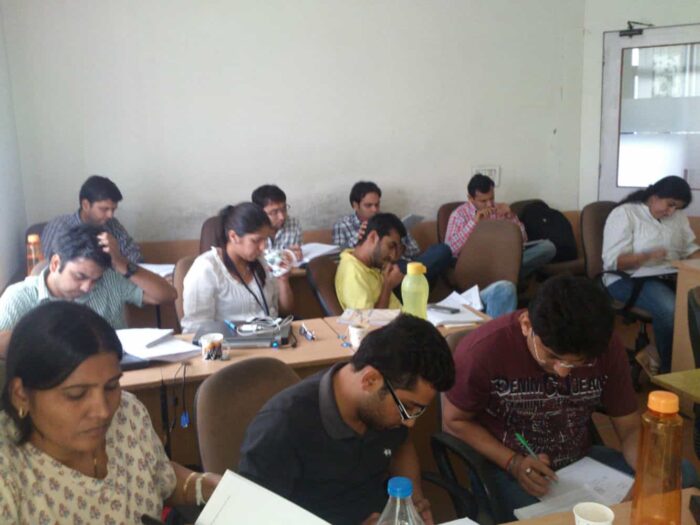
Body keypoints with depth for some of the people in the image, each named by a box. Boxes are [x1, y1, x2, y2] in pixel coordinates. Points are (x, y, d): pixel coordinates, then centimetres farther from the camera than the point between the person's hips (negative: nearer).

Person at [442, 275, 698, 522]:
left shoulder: (609, 350, -12)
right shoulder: (482, 351, -24)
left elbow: (630, 429, -2)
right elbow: (454, 421, -9)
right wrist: (512, 462, -22)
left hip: (582, 460, 5)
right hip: (507, 469, -4)